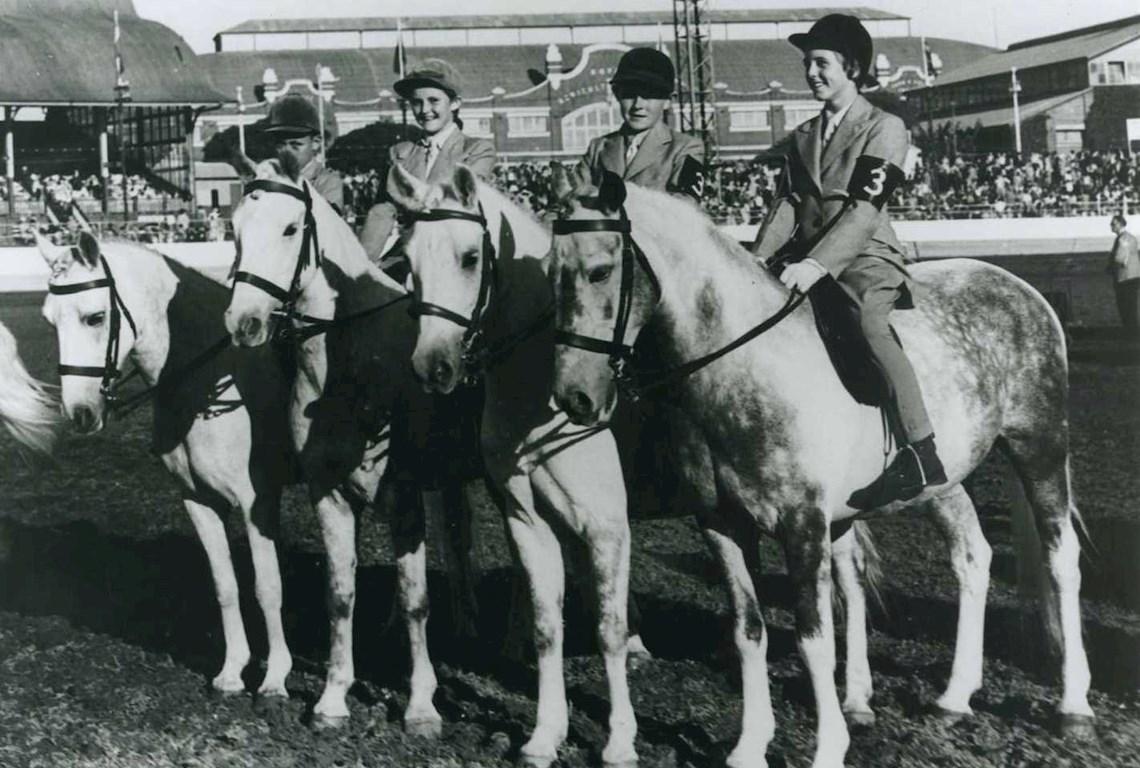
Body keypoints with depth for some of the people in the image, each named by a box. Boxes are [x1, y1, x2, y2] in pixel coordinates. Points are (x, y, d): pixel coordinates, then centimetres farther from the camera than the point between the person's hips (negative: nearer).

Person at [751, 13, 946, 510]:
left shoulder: (885, 129, -2)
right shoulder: (802, 138, 19)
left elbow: (864, 209, -14)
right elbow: (789, 204, 9)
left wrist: (817, 264, -26)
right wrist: (757, 257, -9)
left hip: (866, 259, -8)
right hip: (809, 261, 8)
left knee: (869, 323, -36)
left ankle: (920, 454, -37)